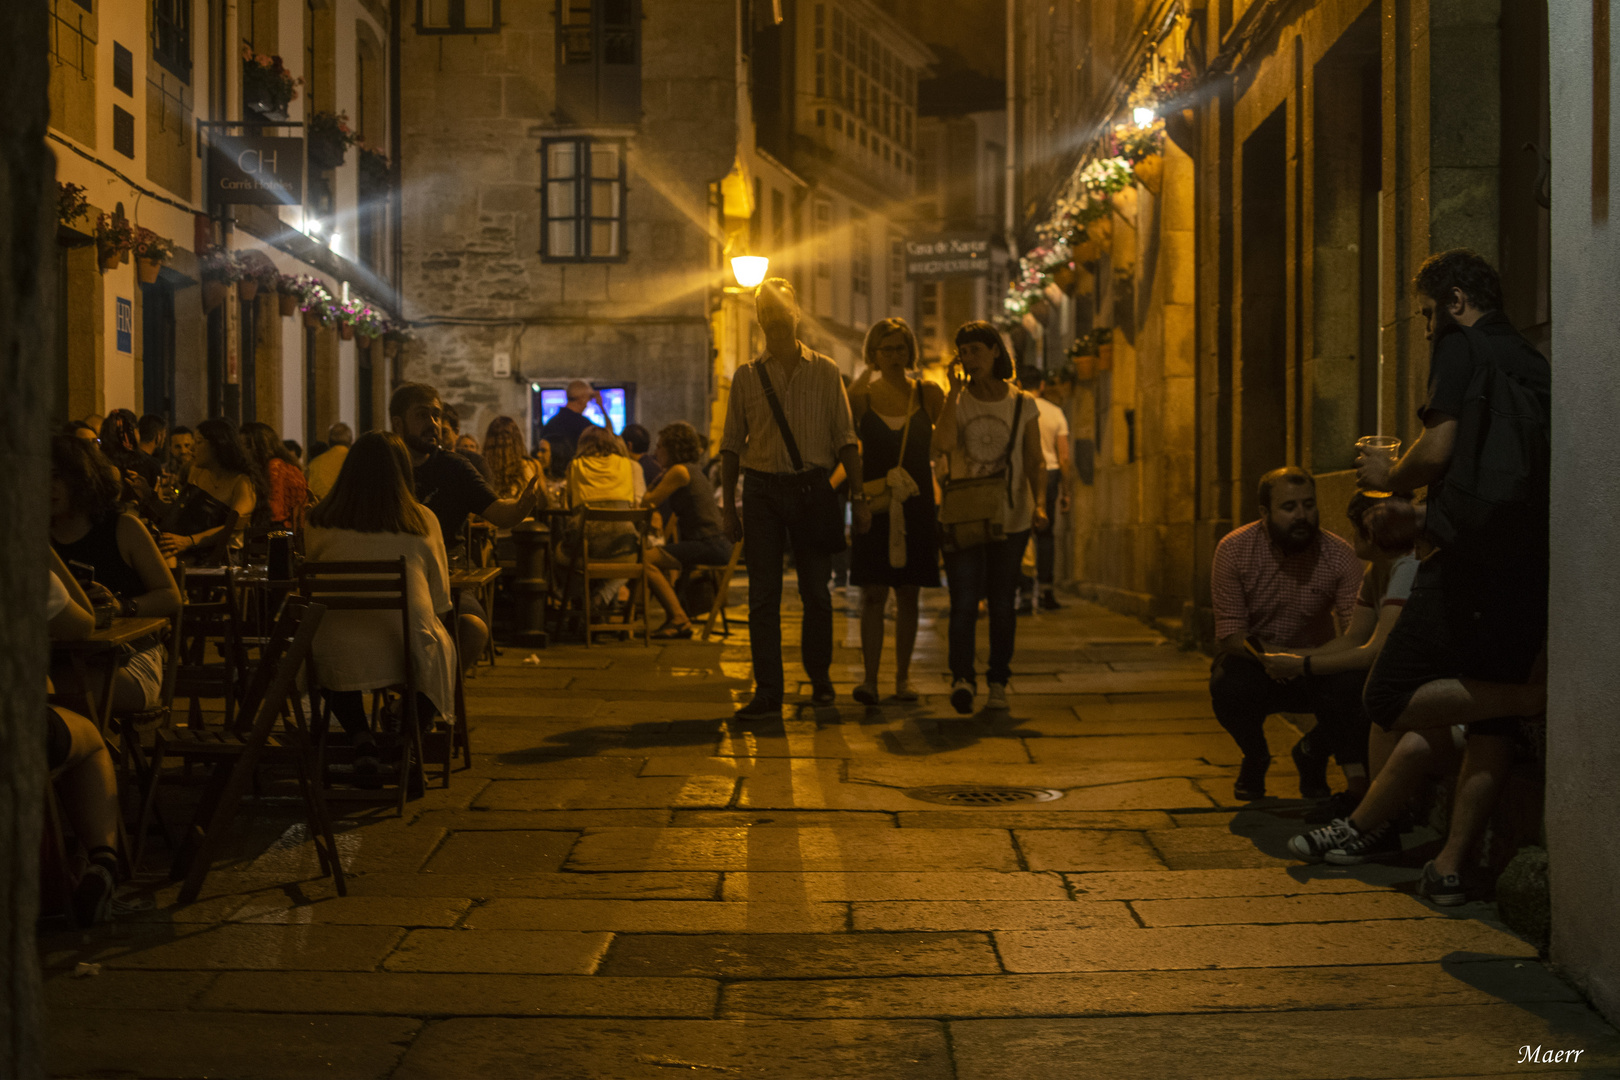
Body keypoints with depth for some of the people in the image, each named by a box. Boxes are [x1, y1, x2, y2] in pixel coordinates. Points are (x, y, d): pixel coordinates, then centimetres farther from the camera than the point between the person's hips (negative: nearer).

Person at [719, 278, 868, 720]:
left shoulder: (825, 372, 6)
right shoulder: (746, 376, 8)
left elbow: (845, 438, 5)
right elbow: (732, 444, 10)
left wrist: (859, 496, -2)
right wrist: (728, 506, 4)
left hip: (811, 487, 0)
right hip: (762, 489, 1)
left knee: (816, 592, 5)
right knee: (763, 595, -2)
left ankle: (820, 677, 24)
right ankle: (767, 694, 1)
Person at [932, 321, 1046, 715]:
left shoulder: (1022, 405, 5)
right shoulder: (956, 401, 4)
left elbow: (1035, 463, 4)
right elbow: (943, 443, -17)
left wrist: (1038, 503, -13)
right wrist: (955, 390, -13)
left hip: (1010, 520, 1)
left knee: (1002, 604, 6)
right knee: (964, 601, -12)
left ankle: (998, 683, 16)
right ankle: (962, 679, -19)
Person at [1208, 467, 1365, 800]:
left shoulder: (1340, 555, -14)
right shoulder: (1234, 550, -16)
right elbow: (1230, 633, -19)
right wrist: (1278, 657, -38)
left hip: (1313, 671, 1)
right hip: (1252, 663, -1)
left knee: (1354, 685, -30)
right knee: (1230, 687, -34)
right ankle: (1255, 758, 3)